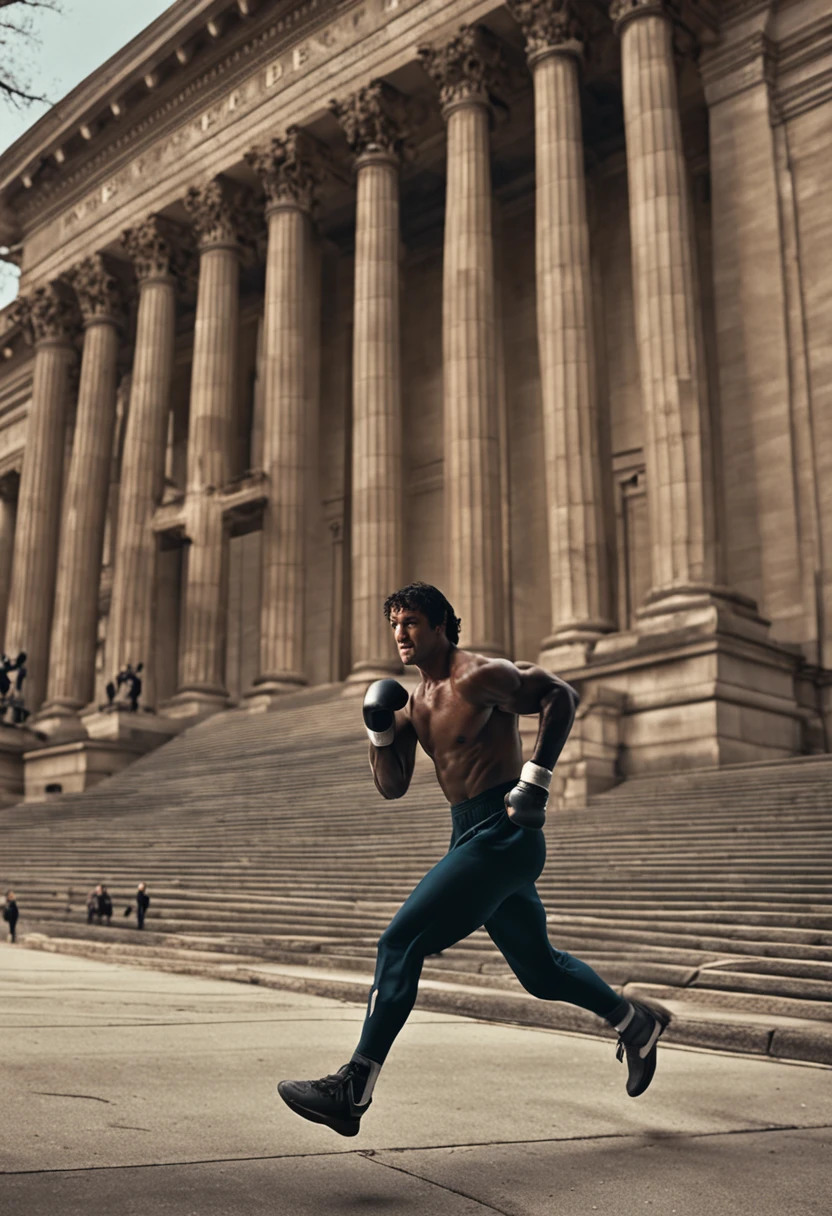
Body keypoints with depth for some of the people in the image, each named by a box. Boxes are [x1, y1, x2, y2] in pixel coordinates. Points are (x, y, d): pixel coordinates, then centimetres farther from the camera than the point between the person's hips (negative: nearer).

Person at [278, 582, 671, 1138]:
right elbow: (392, 787, 14)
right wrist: (381, 732, -3)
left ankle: (352, 1090, -11)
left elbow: (561, 696, -15)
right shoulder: (416, 700, 14)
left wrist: (535, 780, -19)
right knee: (539, 969, 20)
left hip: (501, 833, -9)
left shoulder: (476, 677, -11)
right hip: (472, 834, 9)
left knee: (401, 941, -14)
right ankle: (638, 1023, 39)